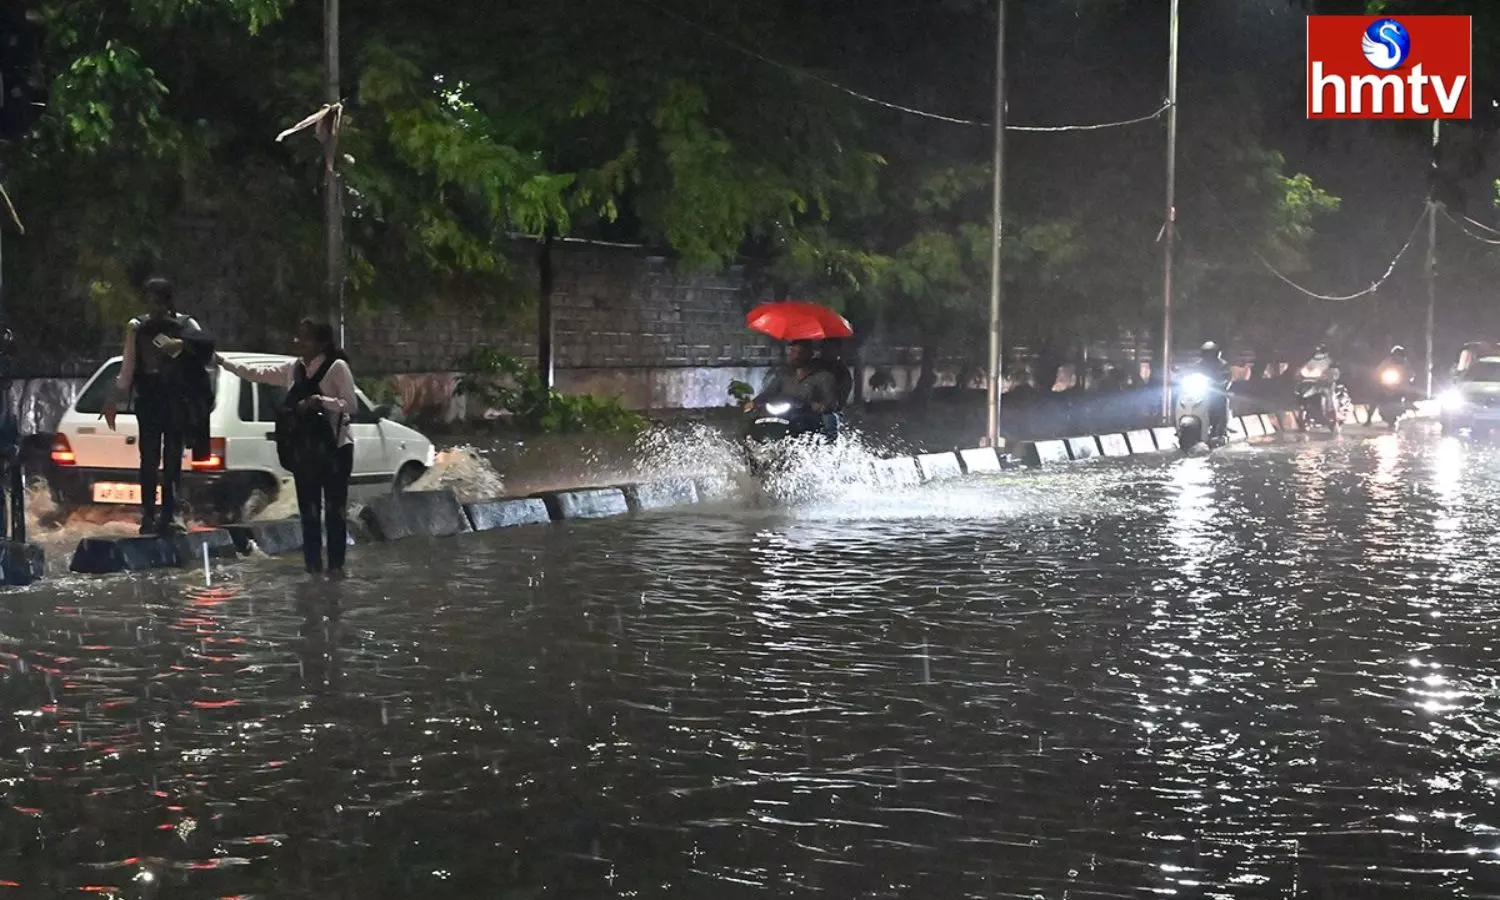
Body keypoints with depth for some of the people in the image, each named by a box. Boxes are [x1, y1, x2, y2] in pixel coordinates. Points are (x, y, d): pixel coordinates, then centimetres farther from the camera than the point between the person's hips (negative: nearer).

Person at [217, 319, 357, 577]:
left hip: (334, 448, -6)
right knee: (308, 508, 9)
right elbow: (258, 373, 13)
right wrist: (222, 362, 9)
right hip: (303, 448, 6)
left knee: (335, 508, 0)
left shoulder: (337, 367, -11)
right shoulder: (293, 369, 8)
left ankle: (336, 564, 5)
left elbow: (351, 404, -15)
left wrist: (319, 401, -26)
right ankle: (312, 562, 15)